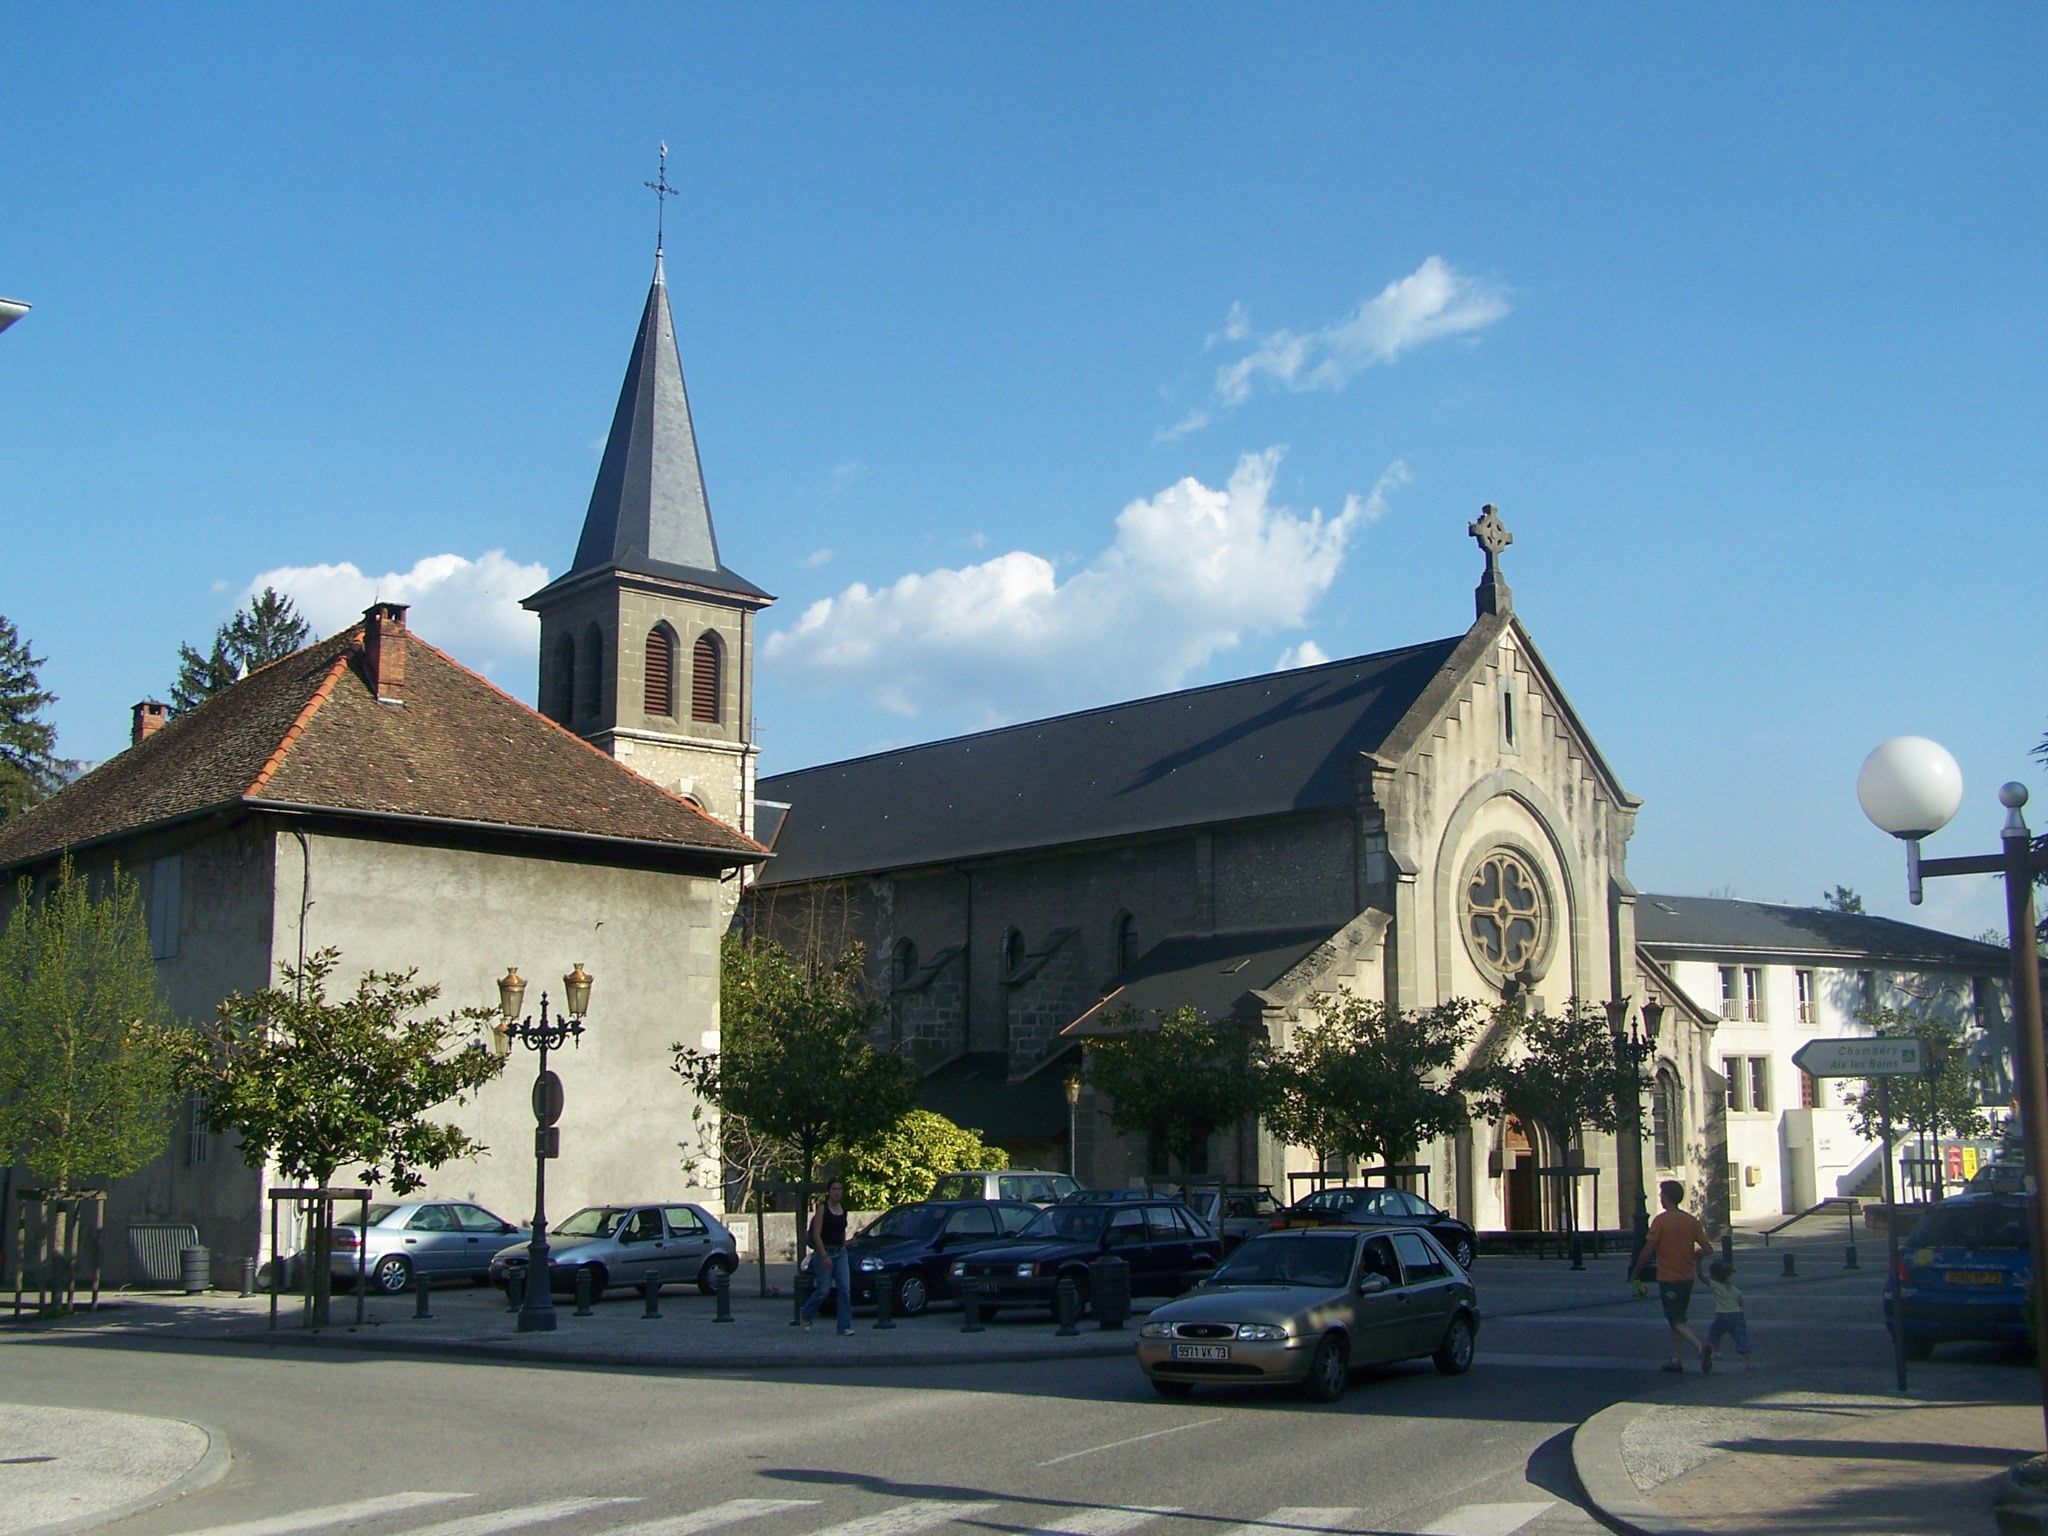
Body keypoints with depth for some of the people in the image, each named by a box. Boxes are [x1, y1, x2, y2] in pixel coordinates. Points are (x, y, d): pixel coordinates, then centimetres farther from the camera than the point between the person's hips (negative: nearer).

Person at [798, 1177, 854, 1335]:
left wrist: (843, 1248, 16)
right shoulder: (822, 1208, -10)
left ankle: (845, 1327, -3)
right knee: (823, 1290, -2)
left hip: (840, 1252, 5)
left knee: (845, 1289, -5)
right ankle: (805, 1315, 25)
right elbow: (816, 1234, -14)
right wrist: (824, 1256, -19)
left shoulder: (843, 1209, 8)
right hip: (824, 1252, -5)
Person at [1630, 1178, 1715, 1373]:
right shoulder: (1691, 1220, 3)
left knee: (1676, 1321, -3)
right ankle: (1675, 1359, 18)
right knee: (1678, 1318, 18)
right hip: (1687, 1277, 6)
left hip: (1668, 1278, -6)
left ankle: (1701, 1348, -24)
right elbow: (1708, 1250, 1)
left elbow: (1647, 1251, -15)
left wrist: (1634, 1274, -4)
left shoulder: (1661, 1220, -14)